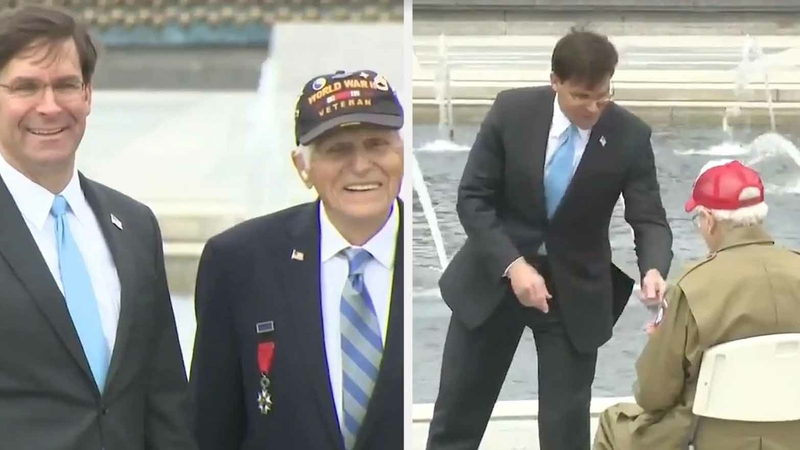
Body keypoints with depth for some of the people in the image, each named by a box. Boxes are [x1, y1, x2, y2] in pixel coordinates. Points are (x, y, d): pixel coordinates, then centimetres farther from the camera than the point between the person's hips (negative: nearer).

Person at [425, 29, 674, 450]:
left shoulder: (630, 136, -13)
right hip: (494, 277, 1)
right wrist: (512, 265, -22)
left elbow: (649, 220, -10)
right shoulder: (511, 110, -13)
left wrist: (654, 269, -32)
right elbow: (472, 199, -10)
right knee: (457, 413, 11)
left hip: (576, 290, 0)